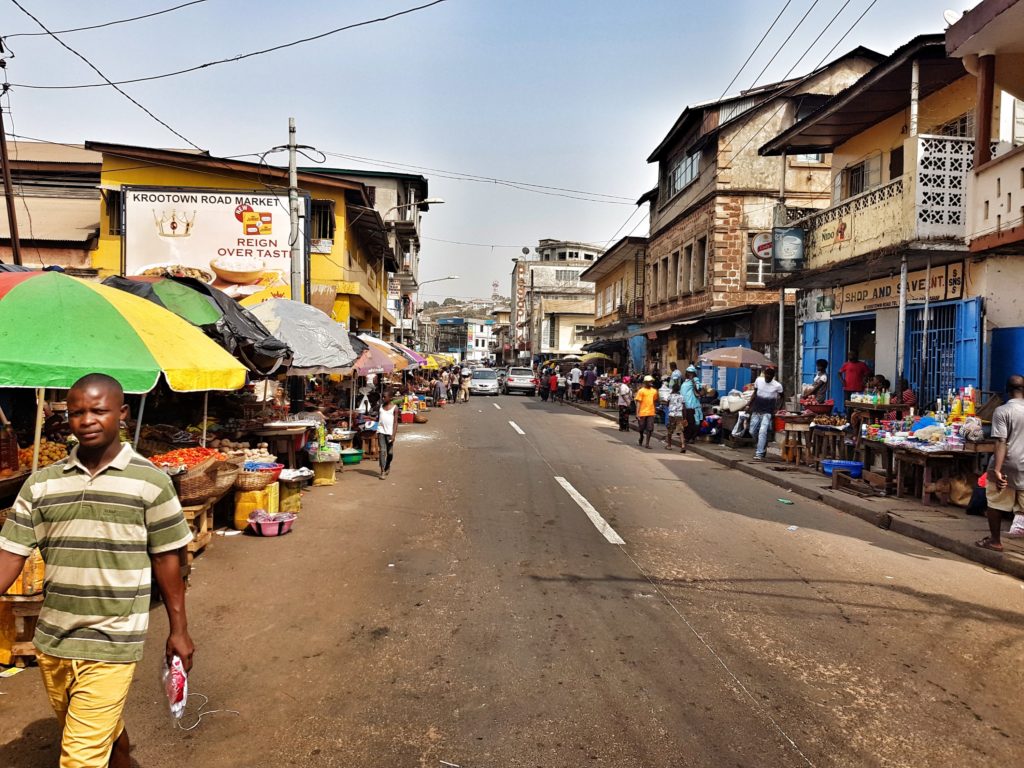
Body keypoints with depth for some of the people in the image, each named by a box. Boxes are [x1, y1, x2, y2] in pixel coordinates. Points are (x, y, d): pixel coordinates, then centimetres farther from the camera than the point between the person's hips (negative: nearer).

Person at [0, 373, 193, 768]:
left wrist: (178, 630, -1)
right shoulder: (41, 483, 1)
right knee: (105, 729, 23)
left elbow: (167, 560, -4)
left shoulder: (151, 482, -9)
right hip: (51, 640, 4)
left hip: (111, 645, -4)